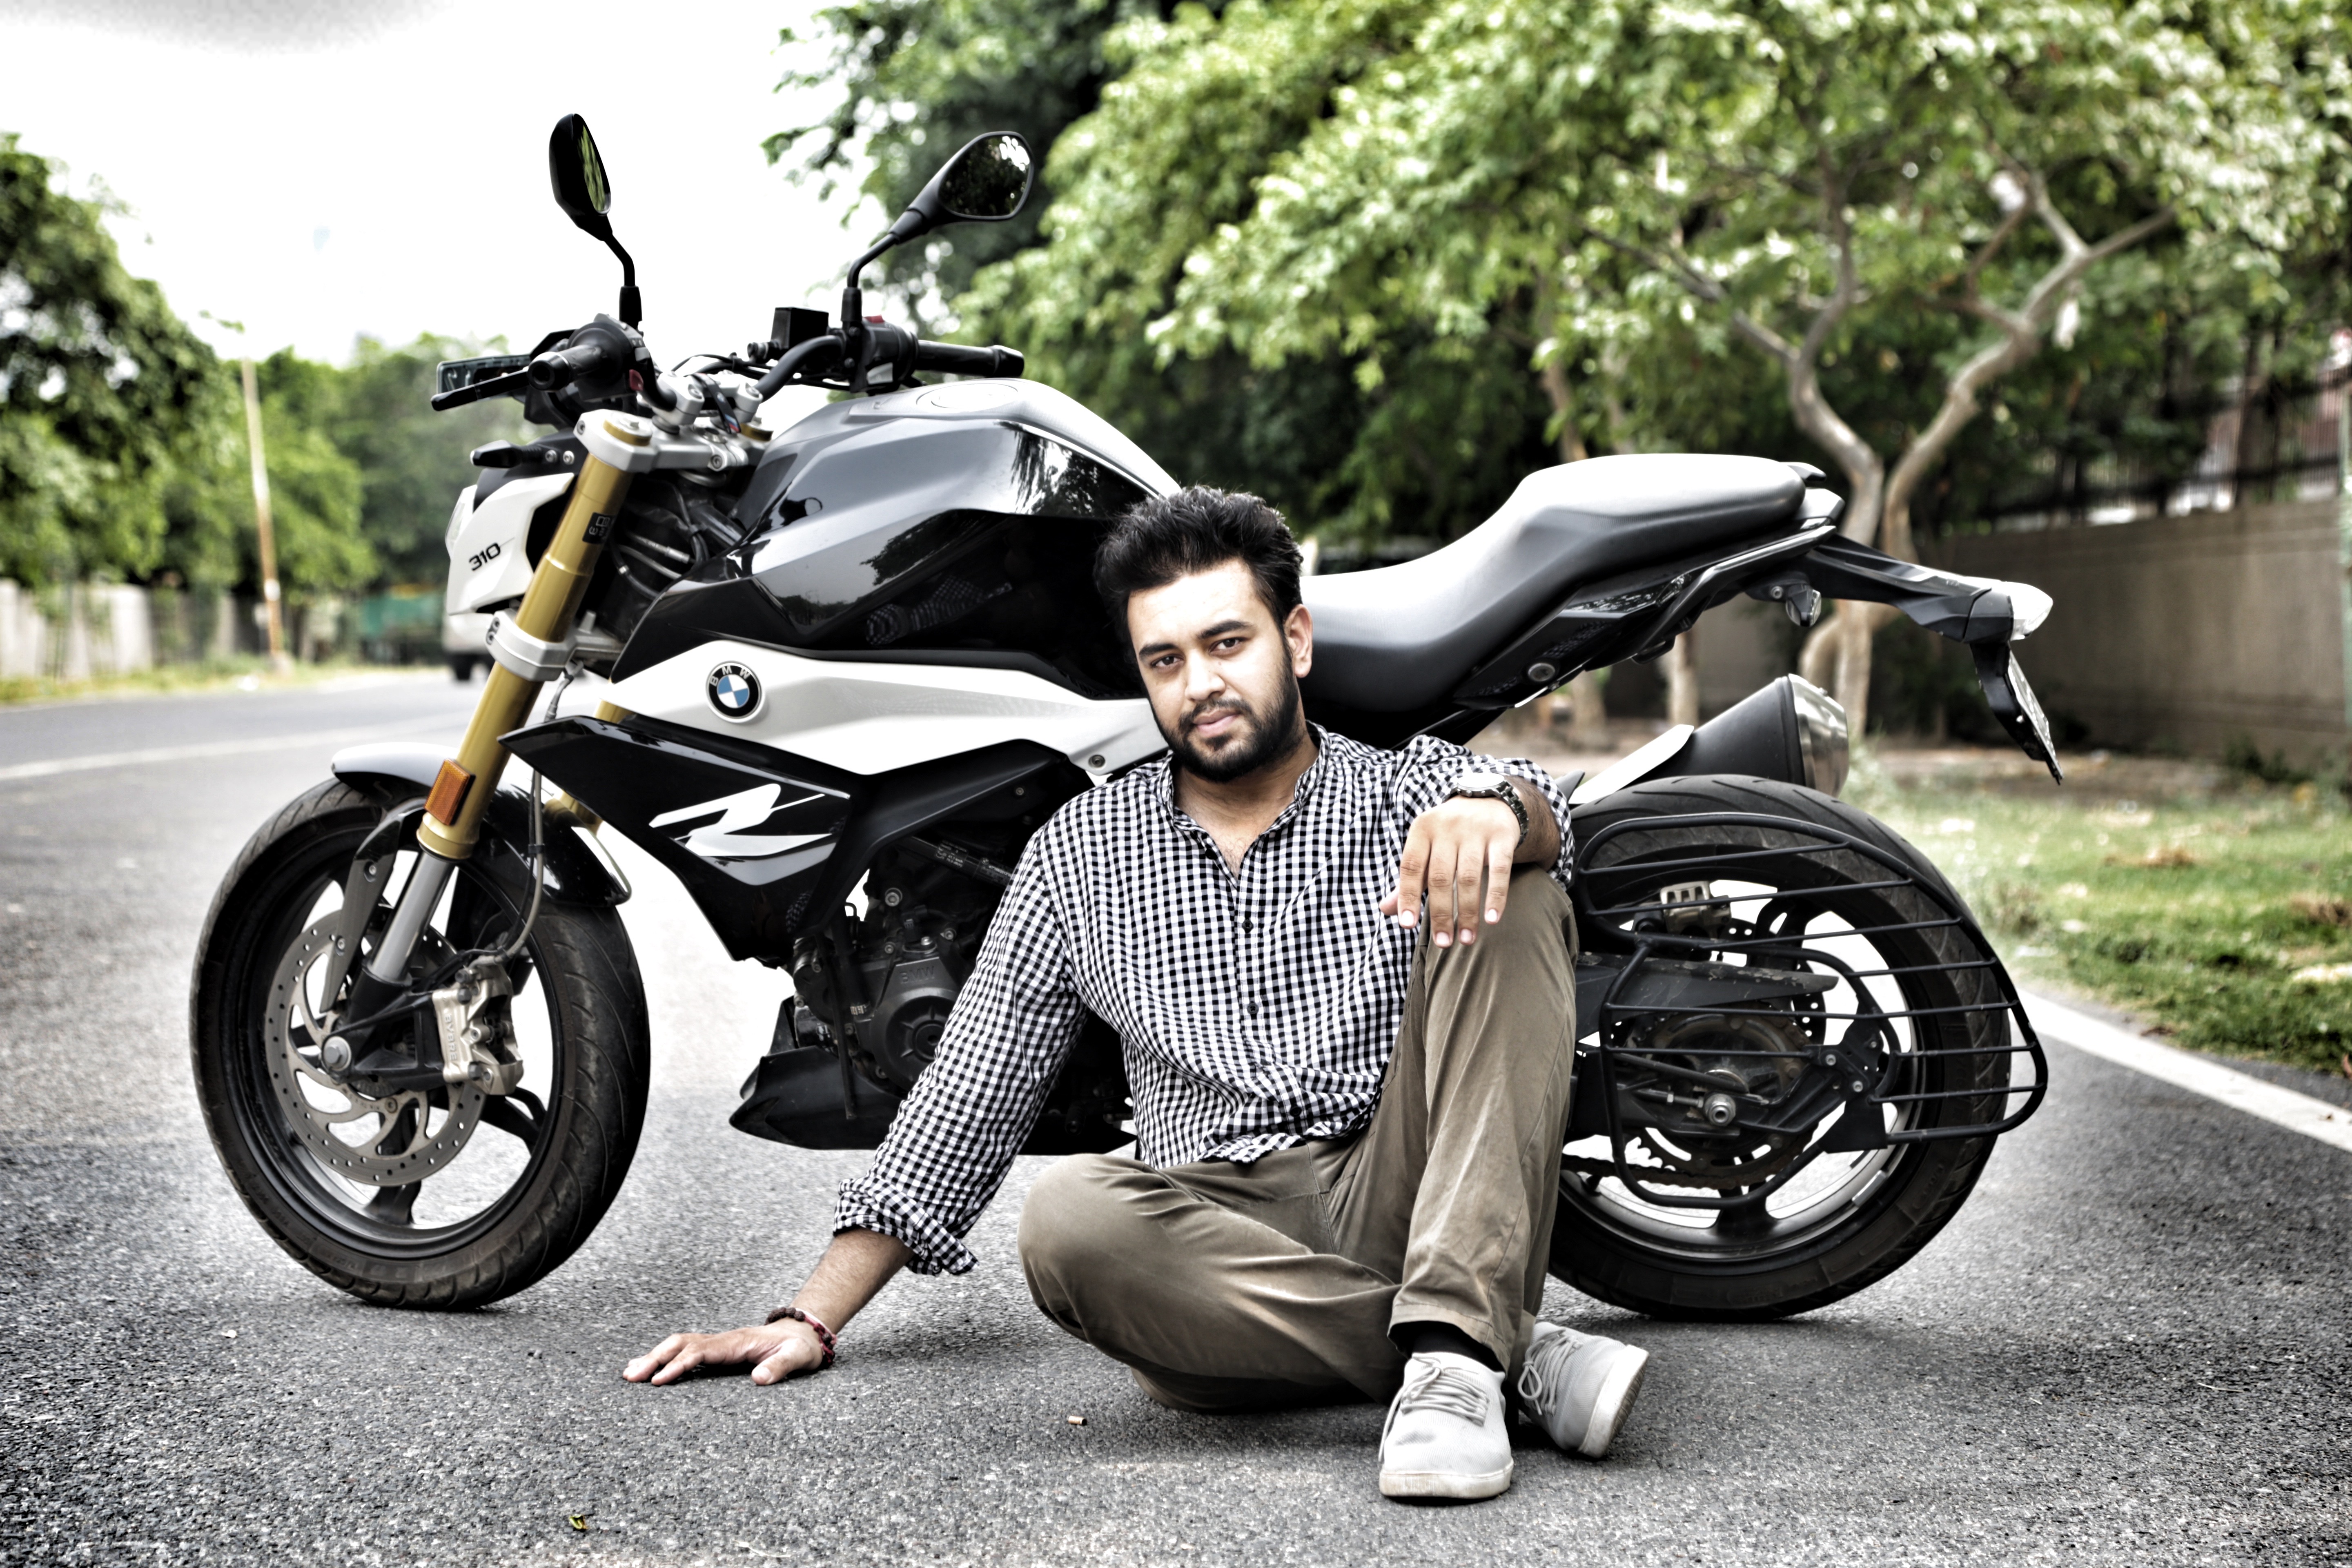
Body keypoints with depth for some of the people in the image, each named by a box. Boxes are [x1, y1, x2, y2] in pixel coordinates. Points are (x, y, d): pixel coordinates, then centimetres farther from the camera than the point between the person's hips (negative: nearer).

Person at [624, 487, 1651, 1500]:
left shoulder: (1410, 791, 11)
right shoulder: (1076, 854, 15)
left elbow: (1539, 820, -12)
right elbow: (967, 1098, 14)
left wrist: (1492, 805, -39)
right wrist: (810, 1321, 8)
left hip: (1404, 1194, 0)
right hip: (1221, 1240, 1)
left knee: (1506, 901, -21)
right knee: (1069, 1221, -34)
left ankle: (1456, 1341, -34)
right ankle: (1517, 1352, -27)